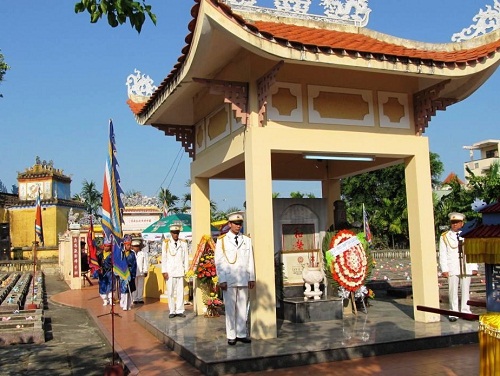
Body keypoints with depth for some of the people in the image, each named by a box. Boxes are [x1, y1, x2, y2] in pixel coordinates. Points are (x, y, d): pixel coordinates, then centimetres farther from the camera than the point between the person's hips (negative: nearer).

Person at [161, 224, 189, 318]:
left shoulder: (183, 243, 8)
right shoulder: (166, 243, 4)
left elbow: (185, 258, 8)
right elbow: (163, 258, 3)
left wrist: (186, 270, 3)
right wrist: (164, 271, -2)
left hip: (180, 271, 1)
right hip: (170, 272, -1)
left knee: (180, 291, 1)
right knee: (170, 292, 1)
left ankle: (180, 311, 8)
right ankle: (172, 311, 8)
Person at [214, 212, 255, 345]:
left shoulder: (246, 240, 10)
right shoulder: (222, 240, 2)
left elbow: (250, 260, 10)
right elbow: (219, 262, 0)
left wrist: (252, 278, 6)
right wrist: (222, 280, -6)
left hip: (243, 280, 3)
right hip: (229, 280, -3)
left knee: (243, 307, 5)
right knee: (230, 308, 0)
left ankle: (241, 334, 13)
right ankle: (231, 336, 7)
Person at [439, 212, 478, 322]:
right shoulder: (444, 237, 5)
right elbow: (442, 254, 2)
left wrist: (474, 267, 2)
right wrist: (444, 269, -6)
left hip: (466, 268, 2)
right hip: (452, 269, -2)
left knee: (465, 290, 6)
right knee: (453, 291, -1)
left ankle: (465, 311, 14)